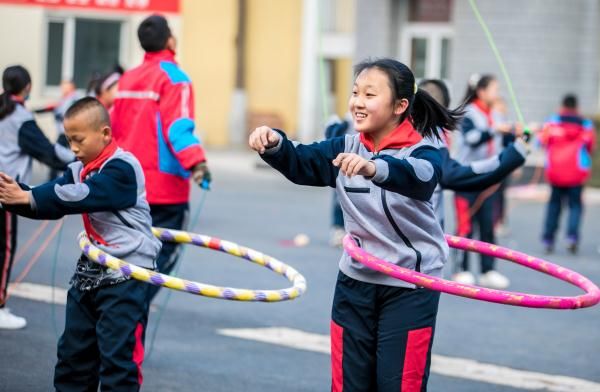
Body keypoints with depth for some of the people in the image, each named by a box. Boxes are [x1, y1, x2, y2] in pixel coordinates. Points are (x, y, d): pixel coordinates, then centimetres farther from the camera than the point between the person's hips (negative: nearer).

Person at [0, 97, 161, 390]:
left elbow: (83, 196, -27)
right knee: (73, 350, 14)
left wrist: (28, 197, -28)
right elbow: (53, 203, 0)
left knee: (118, 354, -8)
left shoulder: (123, 168, -16)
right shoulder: (79, 170, 10)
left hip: (126, 273, -8)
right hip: (91, 269, 9)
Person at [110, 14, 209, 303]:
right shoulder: (174, 79, -10)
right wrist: (196, 162, -36)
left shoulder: (127, 79, 12)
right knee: (161, 257, -2)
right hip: (165, 187, -7)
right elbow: (178, 129, -24)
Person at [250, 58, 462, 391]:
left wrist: (374, 168, -59)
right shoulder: (345, 148, 2)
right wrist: (274, 145, -30)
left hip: (409, 287, -5)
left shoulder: (420, 153, -15)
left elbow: (418, 178, -37)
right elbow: (300, 163, -7)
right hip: (356, 280, 5)